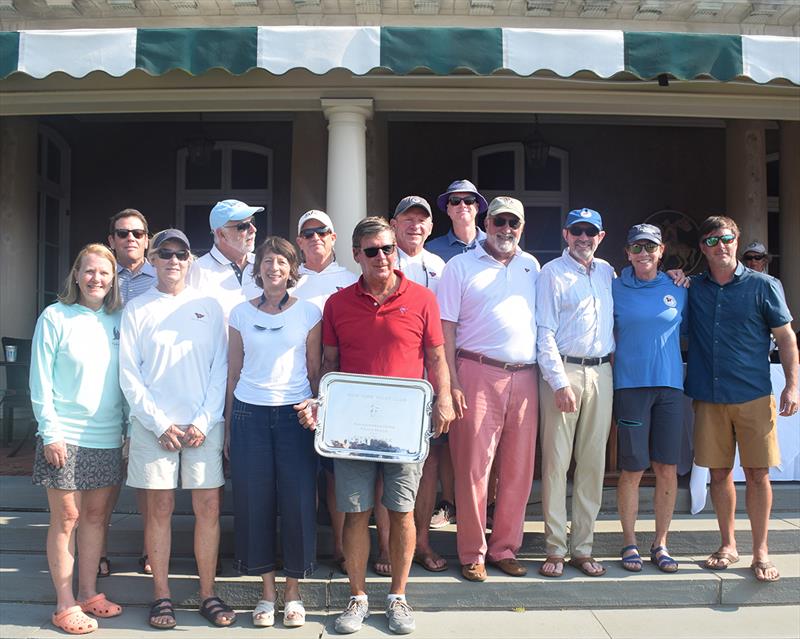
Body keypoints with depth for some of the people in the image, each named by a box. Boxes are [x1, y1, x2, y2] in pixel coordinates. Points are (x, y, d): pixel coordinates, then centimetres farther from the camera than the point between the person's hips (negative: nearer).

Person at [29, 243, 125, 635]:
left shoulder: (118, 321, 7)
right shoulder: (55, 317, -4)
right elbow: (40, 381, -6)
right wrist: (50, 432, -11)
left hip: (108, 437, 4)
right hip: (65, 436, -4)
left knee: (96, 515, 11)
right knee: (66, 518, 2)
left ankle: (87, 594, 24)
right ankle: (65, 605, 11)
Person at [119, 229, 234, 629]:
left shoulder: (208, 307, 7)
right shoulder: (137, 309, 5)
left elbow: (220, 369, 5)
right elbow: (129, 376, 1)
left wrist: (203, 421, -5)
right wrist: (160, 424, -8)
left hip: (204, 424, 1)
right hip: (153, 425, -1)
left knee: (208, 506, 1)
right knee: (159, 508, 4)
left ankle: (208, 594, 12)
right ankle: (161, 595, 15)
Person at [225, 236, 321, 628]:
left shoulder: (308, 313, 3)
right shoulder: (241, 314, 8)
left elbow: (315, 372, 6)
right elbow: (233, 372, 10)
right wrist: (227, 426, 9)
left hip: (295, 415, -1)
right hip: (249, 415, 2)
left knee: (298, 502, -1)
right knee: (253, 502, 3)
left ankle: (293, 592, 15)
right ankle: (267, 592, 18)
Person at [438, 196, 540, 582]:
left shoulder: (531, 266, 16)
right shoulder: (461, 265, 5)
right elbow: (446, 328, -1)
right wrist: (452, 383, -10)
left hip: (524, 377, 4)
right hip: (478, 374, -4)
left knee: (518, 469, 7)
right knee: (473, 468, -2)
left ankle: (505, 549, 19)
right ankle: (472, 554, 10)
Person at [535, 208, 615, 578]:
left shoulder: (607, 272, 15)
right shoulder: (552, 273, 0)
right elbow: (545, 333, -6)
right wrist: (560, 383, -14)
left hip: (601, 372, 5)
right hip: (562, 371, -5)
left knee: (593, 462, 6)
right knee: (556, 461, -4)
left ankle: (582, 548, 14)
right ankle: (555, 549, 3)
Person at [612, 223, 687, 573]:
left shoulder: (677, 289, 10)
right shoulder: (615, 289, 3)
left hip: (670, 386, 3)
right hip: (630, 385, -2)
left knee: (667, 468, 4)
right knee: (633, 469, 0)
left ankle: (660, 542, 18)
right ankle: (629, 542, 15)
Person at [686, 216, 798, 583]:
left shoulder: (762, 285, 1)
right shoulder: (692, 289, 9)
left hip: (754, 397, -2)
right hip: (708, 398, 3)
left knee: (757, 473, 0)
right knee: (719, 472, 9)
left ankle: (760, 552, 12)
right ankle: (727, 545, 23)